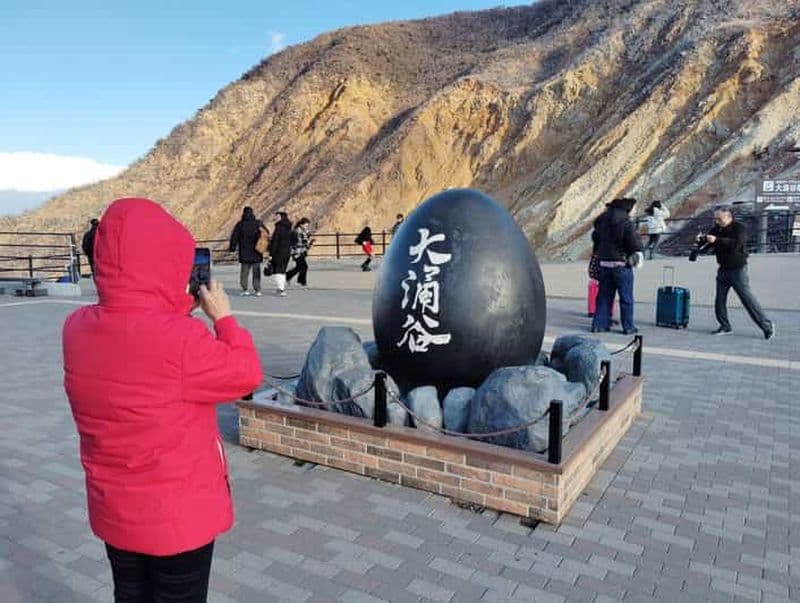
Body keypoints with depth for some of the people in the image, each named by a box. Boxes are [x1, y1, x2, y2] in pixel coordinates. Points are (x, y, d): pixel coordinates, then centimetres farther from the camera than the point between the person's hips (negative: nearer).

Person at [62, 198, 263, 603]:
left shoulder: (78, 327, -8)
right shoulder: (179, 338, -30)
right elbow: (246, 374, -15)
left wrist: (177, 309, 4)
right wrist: (222, 317, -5)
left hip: (112, 509, 6)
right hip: (179, 514, -6)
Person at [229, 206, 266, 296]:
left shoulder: (240, 224, -1)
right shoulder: (258, 223, 1)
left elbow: (234, 237, -1)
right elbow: (266, 234, 2)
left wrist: (233, 247, 5)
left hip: (244, 253, 0)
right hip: (256, 252, 1)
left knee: (244, 271, 7)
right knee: (256, 271, 6)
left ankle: (244, 289, 1)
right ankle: (257, 290, 4)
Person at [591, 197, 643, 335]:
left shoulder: (602, 221, 7)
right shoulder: (626, 223, -15)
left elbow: (595, 238, 18)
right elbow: (634, 244, -14)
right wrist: (638, 255, 4)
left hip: (604, 264, 6)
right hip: (621, 265, -6)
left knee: (604, 296, 14)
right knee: (626, 298, 5)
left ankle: (599, 324, 15)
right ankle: (628, 327, 10)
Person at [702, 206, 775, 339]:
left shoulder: (739, 228, -11)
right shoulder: (716, 229, 8)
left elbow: (735, 244, -28)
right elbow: (707, 244, 9)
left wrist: (716, 240, -35)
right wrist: (701, 239, -13)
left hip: (738, 269, -6)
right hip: (723, 270, 7)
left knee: (748, 299, -8)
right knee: (719, 300, 6)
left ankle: (767, 325, 2)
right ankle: (725, 326, 19)